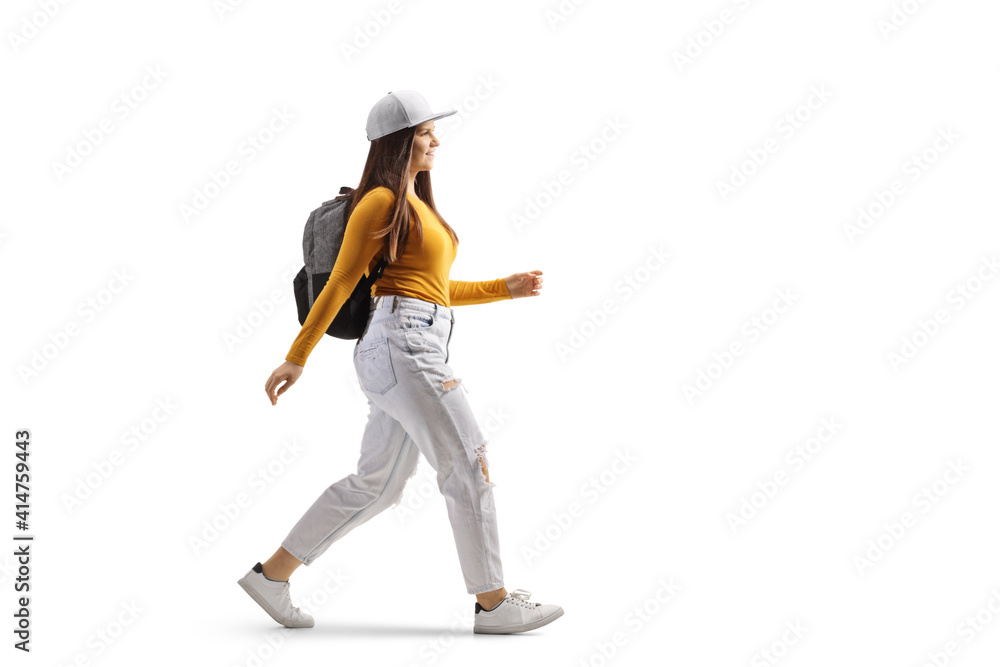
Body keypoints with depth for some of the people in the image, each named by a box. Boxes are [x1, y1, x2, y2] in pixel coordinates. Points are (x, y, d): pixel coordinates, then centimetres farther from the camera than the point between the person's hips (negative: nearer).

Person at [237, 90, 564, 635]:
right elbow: (338, 285, -6)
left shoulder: (417, 204, 24)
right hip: (401, 344, -10)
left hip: (420, 351, 10)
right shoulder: (380, 201, -4)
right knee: (468, 464, -6)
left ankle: (271, 575, 16)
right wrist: (296, 357, -6)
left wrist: (506, 288, 20)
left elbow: (438, 291, 26)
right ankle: (493, 603, 3)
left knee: (375, 484, 10)